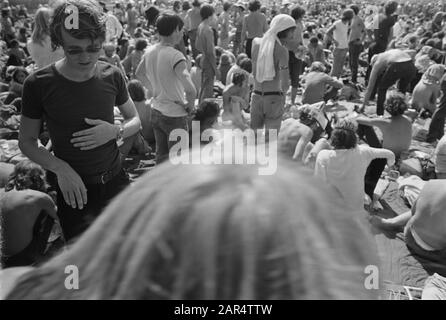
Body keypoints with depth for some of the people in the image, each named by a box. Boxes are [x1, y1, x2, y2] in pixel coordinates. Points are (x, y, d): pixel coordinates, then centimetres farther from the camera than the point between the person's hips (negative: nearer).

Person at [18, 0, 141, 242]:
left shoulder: (111, 76, -3)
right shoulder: (38, 84, -11)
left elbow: (135, 120, 9)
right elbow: (26, 142, -1)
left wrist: (115, 132, -13)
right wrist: (61, 168, -18)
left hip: (116, 182, 3)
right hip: (75, 191, -2)